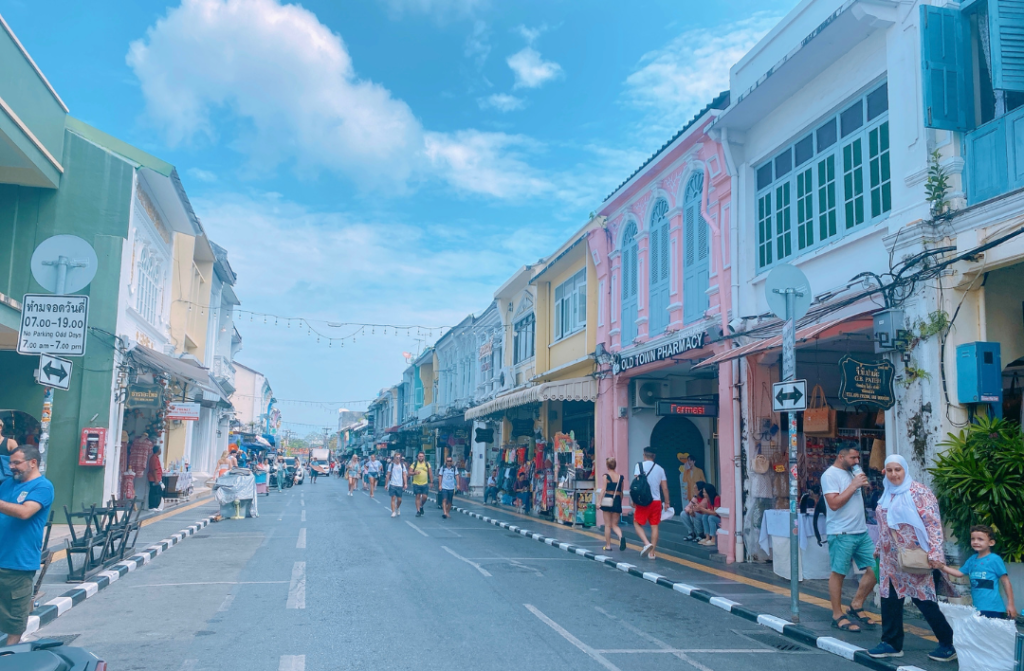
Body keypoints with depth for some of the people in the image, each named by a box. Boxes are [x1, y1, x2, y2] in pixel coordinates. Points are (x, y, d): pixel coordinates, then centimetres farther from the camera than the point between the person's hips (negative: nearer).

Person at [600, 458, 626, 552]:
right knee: (615, 525, 10)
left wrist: (599, 501, -8)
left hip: (608, 500, -3)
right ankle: (621, 537, -19)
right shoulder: (620, 477, 6)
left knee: (607, 525, 7)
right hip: (617, 501, 3)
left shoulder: (606, 476, -5)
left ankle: (608, 546, 10)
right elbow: (621, 492, 10)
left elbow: (604, 490, -10)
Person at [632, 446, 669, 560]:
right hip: (656, 501, 3)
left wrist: (634, 500, -5)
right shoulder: (660, 469, 6)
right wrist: (666, 502, 12)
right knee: (654, 526, 9)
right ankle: (651, 553, 10)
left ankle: (647, 543, -12)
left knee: (637, 524, 9)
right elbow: (665, 488, 3)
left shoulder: (639, 465, -3)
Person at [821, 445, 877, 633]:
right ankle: (838, 616, 9)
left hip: (861, 531, 8)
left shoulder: (852, 472, 16)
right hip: (841, 533, -8)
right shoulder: (830, 475, -10)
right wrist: (854, 485, -16)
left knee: (875, 568, 6)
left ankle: (856, 606, 21)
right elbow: (834, 503, -20)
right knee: (838, 573, -1)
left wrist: (862, 483, 9)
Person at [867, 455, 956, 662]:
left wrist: (935, 553, -23)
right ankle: (892, 643, 16)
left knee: (923, 599, -2)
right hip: (891, 558, 7)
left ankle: (950, 643, 13)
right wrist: (879, 548, 21)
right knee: (890, 598, 7)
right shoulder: (887, 494, 11)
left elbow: (933, 524, -17)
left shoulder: (919, 492, -12)